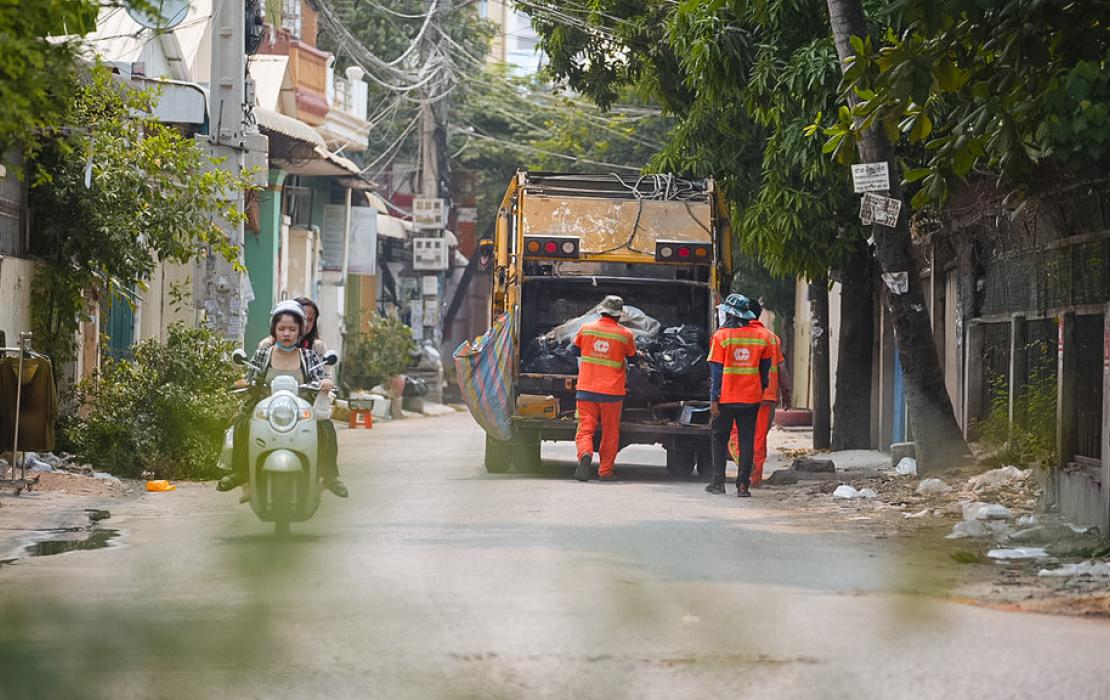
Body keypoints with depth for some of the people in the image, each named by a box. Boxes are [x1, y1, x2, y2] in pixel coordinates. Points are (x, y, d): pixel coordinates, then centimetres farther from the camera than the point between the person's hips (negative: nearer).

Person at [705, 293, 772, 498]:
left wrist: (714, 399, -7)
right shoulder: (760, 337, 3)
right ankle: (743, 485, -1)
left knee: (719, 439, 11)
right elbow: (765, 368, 13)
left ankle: (718, 482, 9)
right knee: (746, 441, 4)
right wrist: (762, 389, 26)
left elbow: (716, 370, -8)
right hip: (751, 398, 2)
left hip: (726, 398, -2)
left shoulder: (721, 336, -8)